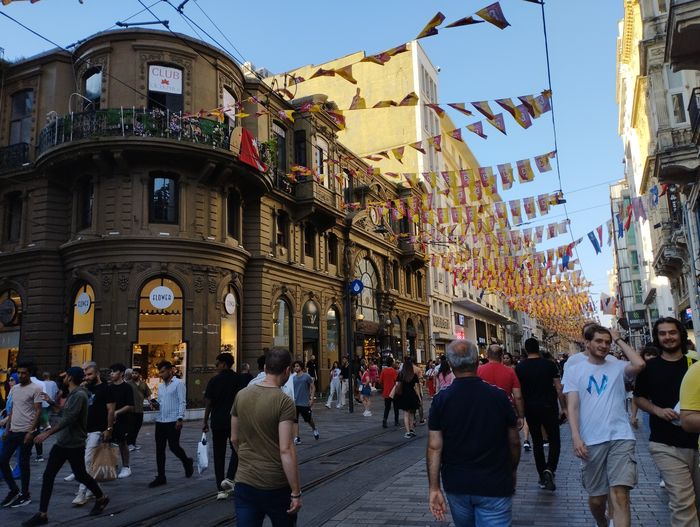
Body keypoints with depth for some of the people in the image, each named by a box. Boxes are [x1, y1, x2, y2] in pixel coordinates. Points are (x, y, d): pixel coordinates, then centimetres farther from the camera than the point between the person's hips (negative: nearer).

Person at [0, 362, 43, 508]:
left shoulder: (35, 389, -10)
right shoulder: (14, 388, 12)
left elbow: (38, 411, -13)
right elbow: (12, 411, 18)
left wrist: (31, 432, -19)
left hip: (26, 432, -7)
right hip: (13, 431, 7)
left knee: (23, 464, 1)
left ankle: (25, 496, 13)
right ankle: (14, 490, 22)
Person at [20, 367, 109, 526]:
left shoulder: (79, 395, -20)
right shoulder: (72, 394, 12)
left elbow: (69, 418, -29)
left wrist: (48, 432, -32)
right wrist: (52, 402, 26)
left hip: (74, 445, -9)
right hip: (61, 443, 9)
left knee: (81, 475, 6)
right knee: (48, 476, 2)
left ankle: (101, 498, 28)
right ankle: (42, 514, 6)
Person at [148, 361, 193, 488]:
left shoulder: (178, 383, -6)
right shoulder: (161, 386, 16)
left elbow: (182, 402, -10)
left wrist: (180, 419, -18)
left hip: (173, 421, -7)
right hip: (160, 421, 7)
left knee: (173, 447, -2)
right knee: (159, 450, 5)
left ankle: (187, 462, 27)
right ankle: (161, 477, 12)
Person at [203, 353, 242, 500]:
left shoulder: (214, 380, -2)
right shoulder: (238, 379, -2)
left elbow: (208, 403, -2)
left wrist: (205, 422, 8)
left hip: (217, 421, 1)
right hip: (235, 421, -1)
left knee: (219, 454, 9)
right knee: (236, 449, 16)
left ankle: (221, 489, 9)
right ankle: (229, 478, -3)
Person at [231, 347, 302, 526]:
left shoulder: (241, 395, 1)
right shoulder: (284, 402, -16)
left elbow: (234, 439, 11)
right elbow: (286, 450, -21)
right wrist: (296, 493, -15)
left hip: (244, 482, 4)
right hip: (276, 485, -4)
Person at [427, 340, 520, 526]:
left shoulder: (441, 400, -9)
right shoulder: (499, 396, -9)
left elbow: (434, 447, -10)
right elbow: (514, 442, 0)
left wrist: (434, 488, -4)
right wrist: (512, 471, 17)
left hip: (456, 485, 2)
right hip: (494, 485, -1)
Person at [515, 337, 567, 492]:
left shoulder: (520, 367, -1)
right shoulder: (549, 364, -4)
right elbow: (559, 388, -4)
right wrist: (563, 407, 6)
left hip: (530, 409, 2)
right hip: (549, 407, -2)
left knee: (537, 442, 12)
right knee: (554, 441, 7)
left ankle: (542, 478, 17)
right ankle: (549, 469, -16)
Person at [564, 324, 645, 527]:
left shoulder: (617, 366, 7)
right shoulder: (574, 370, 6)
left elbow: (639, 364, -15)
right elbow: (572, 407, 0)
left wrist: (619, 340, -2)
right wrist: (576, 437, -11)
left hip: (620, 437, 0)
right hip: (591, 441, 0)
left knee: (620, 494, -12)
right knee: (596, 497, 12)